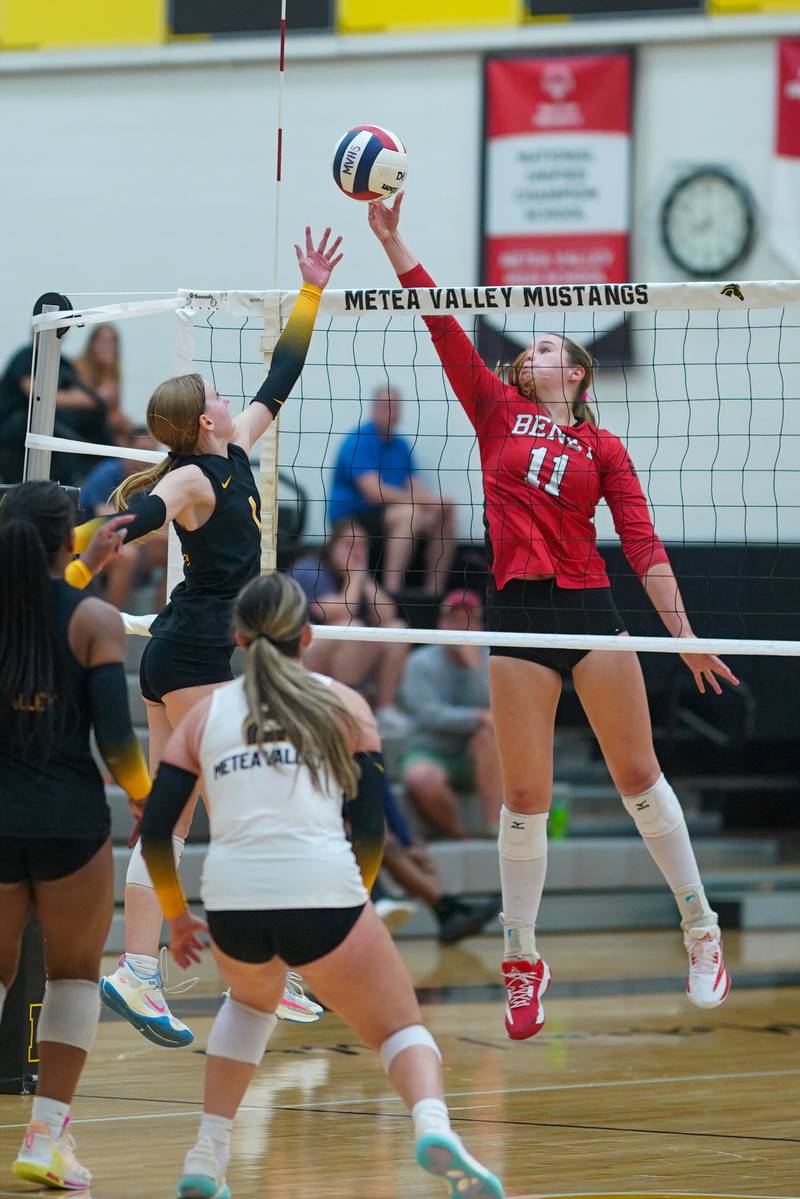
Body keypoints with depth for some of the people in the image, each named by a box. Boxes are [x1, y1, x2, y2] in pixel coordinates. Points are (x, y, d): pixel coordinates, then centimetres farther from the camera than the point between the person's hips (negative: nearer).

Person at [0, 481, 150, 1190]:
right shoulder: (96, 621, -9)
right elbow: (115, 737, -11)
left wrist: (88, 566, 35)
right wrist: (142, 794, 7)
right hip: (71, 823, -2)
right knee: (75, 972, 14)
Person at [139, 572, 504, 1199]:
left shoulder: (207, 714, 17)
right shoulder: (342, 705, 13)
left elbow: (154, 833, 12)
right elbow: (372, 828, 6)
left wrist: (176, 916, 25)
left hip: (233, 905, 3)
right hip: (323, 895, -3)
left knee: (252, 997, 35)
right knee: (401, 1026, 12)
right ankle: (434, 1129, -20)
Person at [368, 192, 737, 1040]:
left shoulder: (602, 448, 9)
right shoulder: (498, 411, 12)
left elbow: (641, 542, 4)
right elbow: (442, 325, 7)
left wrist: (683, 632, -4)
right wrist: (391, 238, 2)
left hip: (590, 610, -1)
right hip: (517, 615, 1)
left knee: (638, 774, 1)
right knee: (525, 796, 1)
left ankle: (701, 930, 12)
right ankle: (521, 960, 11)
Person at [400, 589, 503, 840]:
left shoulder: (489, 661, 4)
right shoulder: (422, 663, -2)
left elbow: (492, 706, -14)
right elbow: (429, 715, -16)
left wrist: (474, 664, -20)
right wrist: (477, 718, -25)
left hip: (476, 757, 2)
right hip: (431, 753, -2)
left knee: (489, 733, -32)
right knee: (420, 780, -36)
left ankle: (494, 826, -32)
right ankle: (458, 836, -13)